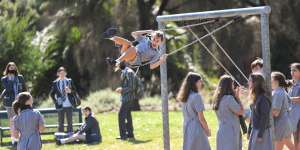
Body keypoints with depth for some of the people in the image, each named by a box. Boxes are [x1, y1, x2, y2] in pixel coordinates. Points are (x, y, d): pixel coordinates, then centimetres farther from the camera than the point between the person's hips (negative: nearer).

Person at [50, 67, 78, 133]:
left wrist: (70, 91, -14)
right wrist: (55, 101, -4)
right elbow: (52, 94, 7)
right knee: (61, 123, 3)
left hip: (69, 105, 1)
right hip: (60, 105, -1)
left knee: (70, 122, 4)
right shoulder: (55, 83, 1)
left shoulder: (69, 81, 4)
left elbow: (74, 90, 8)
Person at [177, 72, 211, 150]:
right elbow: (201, 118, -14)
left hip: (187, 129, 8)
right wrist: (207, 131, 0)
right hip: (197, 129, -8)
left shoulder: (185, 97, 10)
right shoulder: (196, 96, -14)